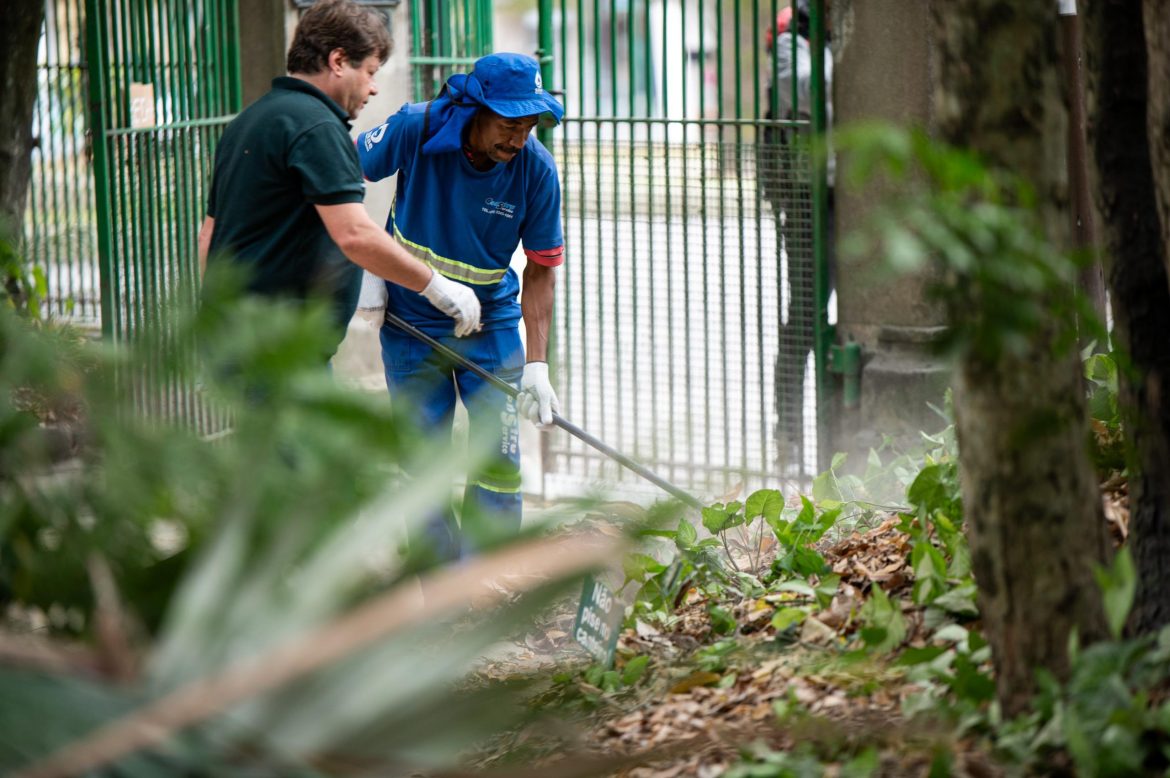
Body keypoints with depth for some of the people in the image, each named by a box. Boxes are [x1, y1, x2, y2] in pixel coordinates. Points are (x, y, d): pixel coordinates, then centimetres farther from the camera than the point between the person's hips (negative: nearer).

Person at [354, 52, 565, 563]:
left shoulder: (535, 170, -17)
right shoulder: (416, 129, -21)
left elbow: (541, 269, -9)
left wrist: (536, 364, -15)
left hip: (492, 322, 1)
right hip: (410, 322, -1)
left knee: (497, 453, -3)